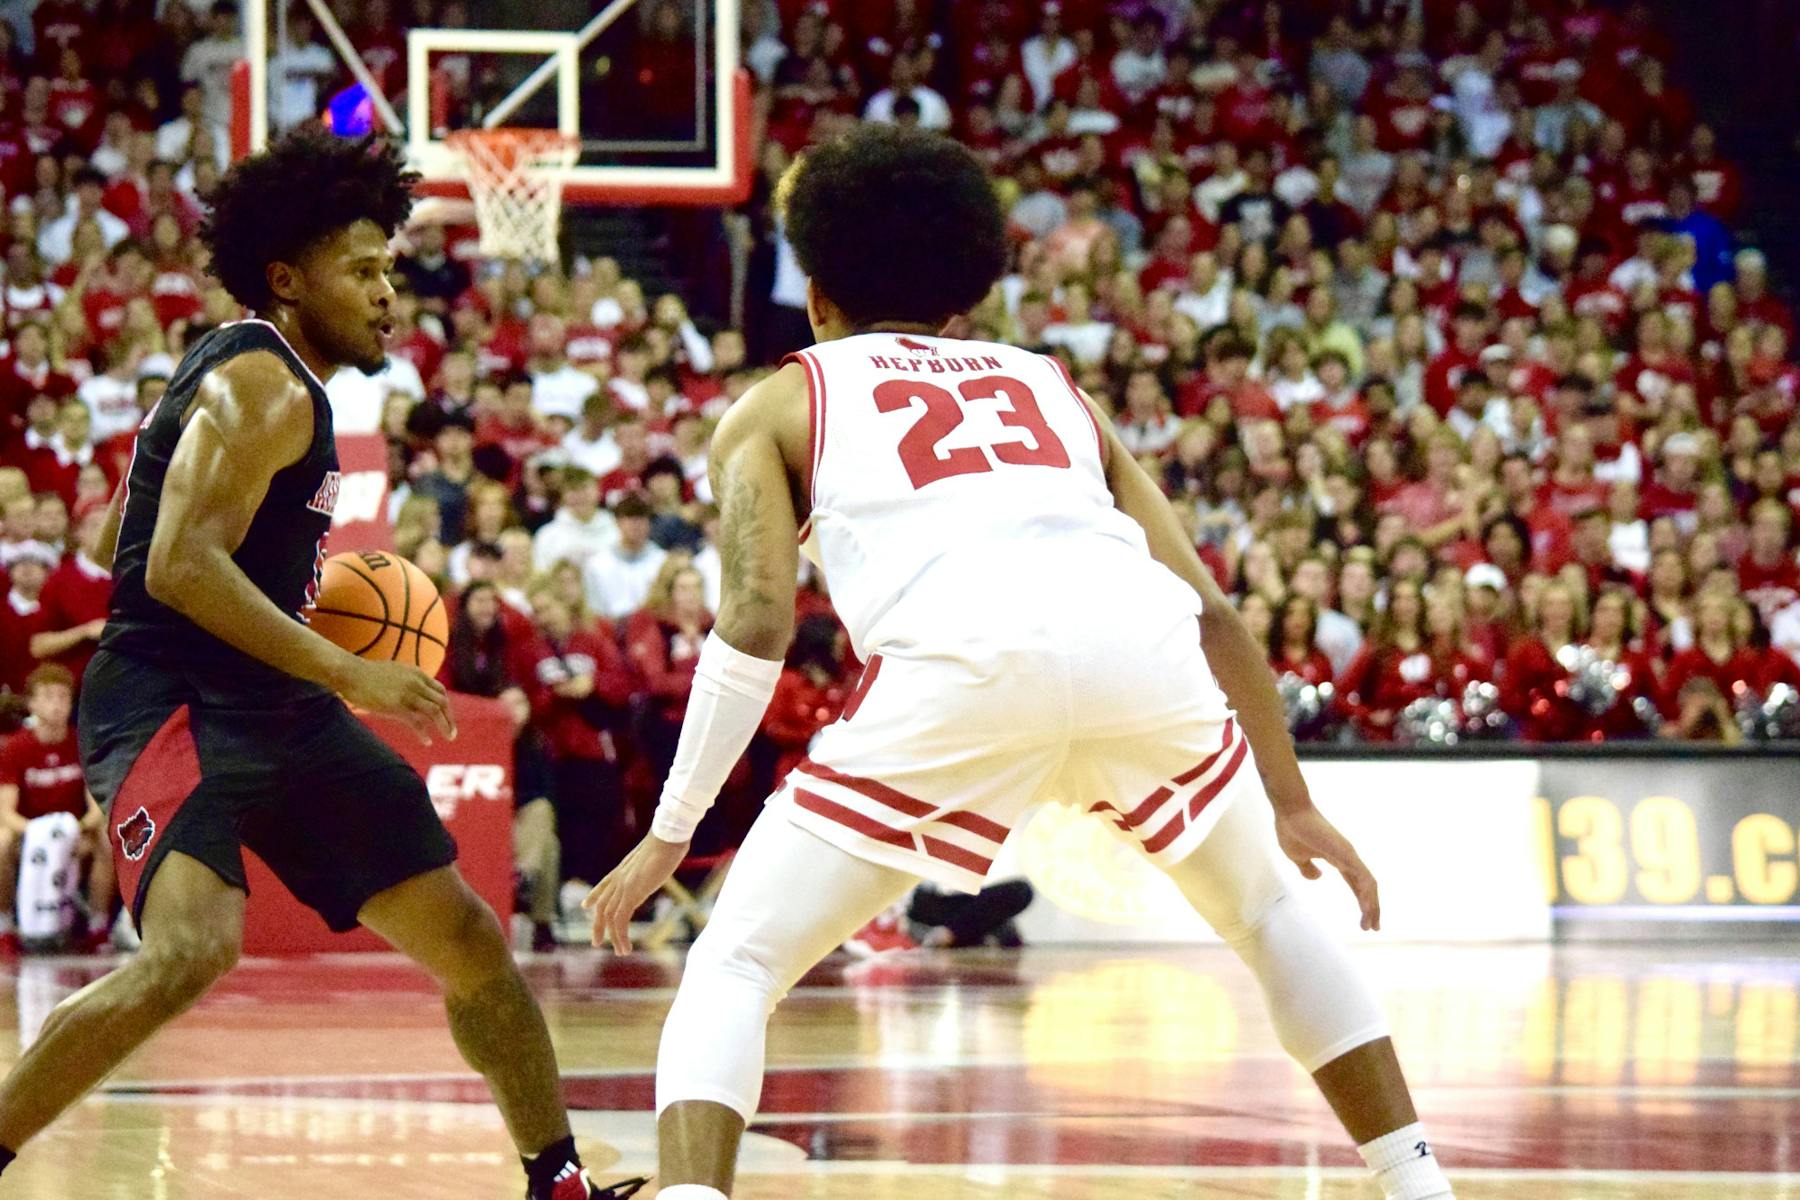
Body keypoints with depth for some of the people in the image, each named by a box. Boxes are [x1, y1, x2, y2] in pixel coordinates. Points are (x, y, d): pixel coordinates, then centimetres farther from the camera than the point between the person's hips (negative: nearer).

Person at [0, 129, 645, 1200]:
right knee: (194, 949, -32)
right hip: (170, 703, -11)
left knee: (468, 938, 11)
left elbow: (118, 540, 22)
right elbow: (179, 567, -25)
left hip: (275, 710, 11)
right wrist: (349, 674, -24)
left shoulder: (253, 376, 16)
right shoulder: (265, 388, -14)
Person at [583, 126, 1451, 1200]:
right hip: (1137, 638, 3)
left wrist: (670, 834, 14)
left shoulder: (780, 404, 27)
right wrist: (1294, 803, 38)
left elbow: (758, 619, 10)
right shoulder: (1049, 387, 36)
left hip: (962, 656, -3)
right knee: (1267, 912, 32)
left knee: (734, 968, 9)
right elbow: (1212, 610, 30)